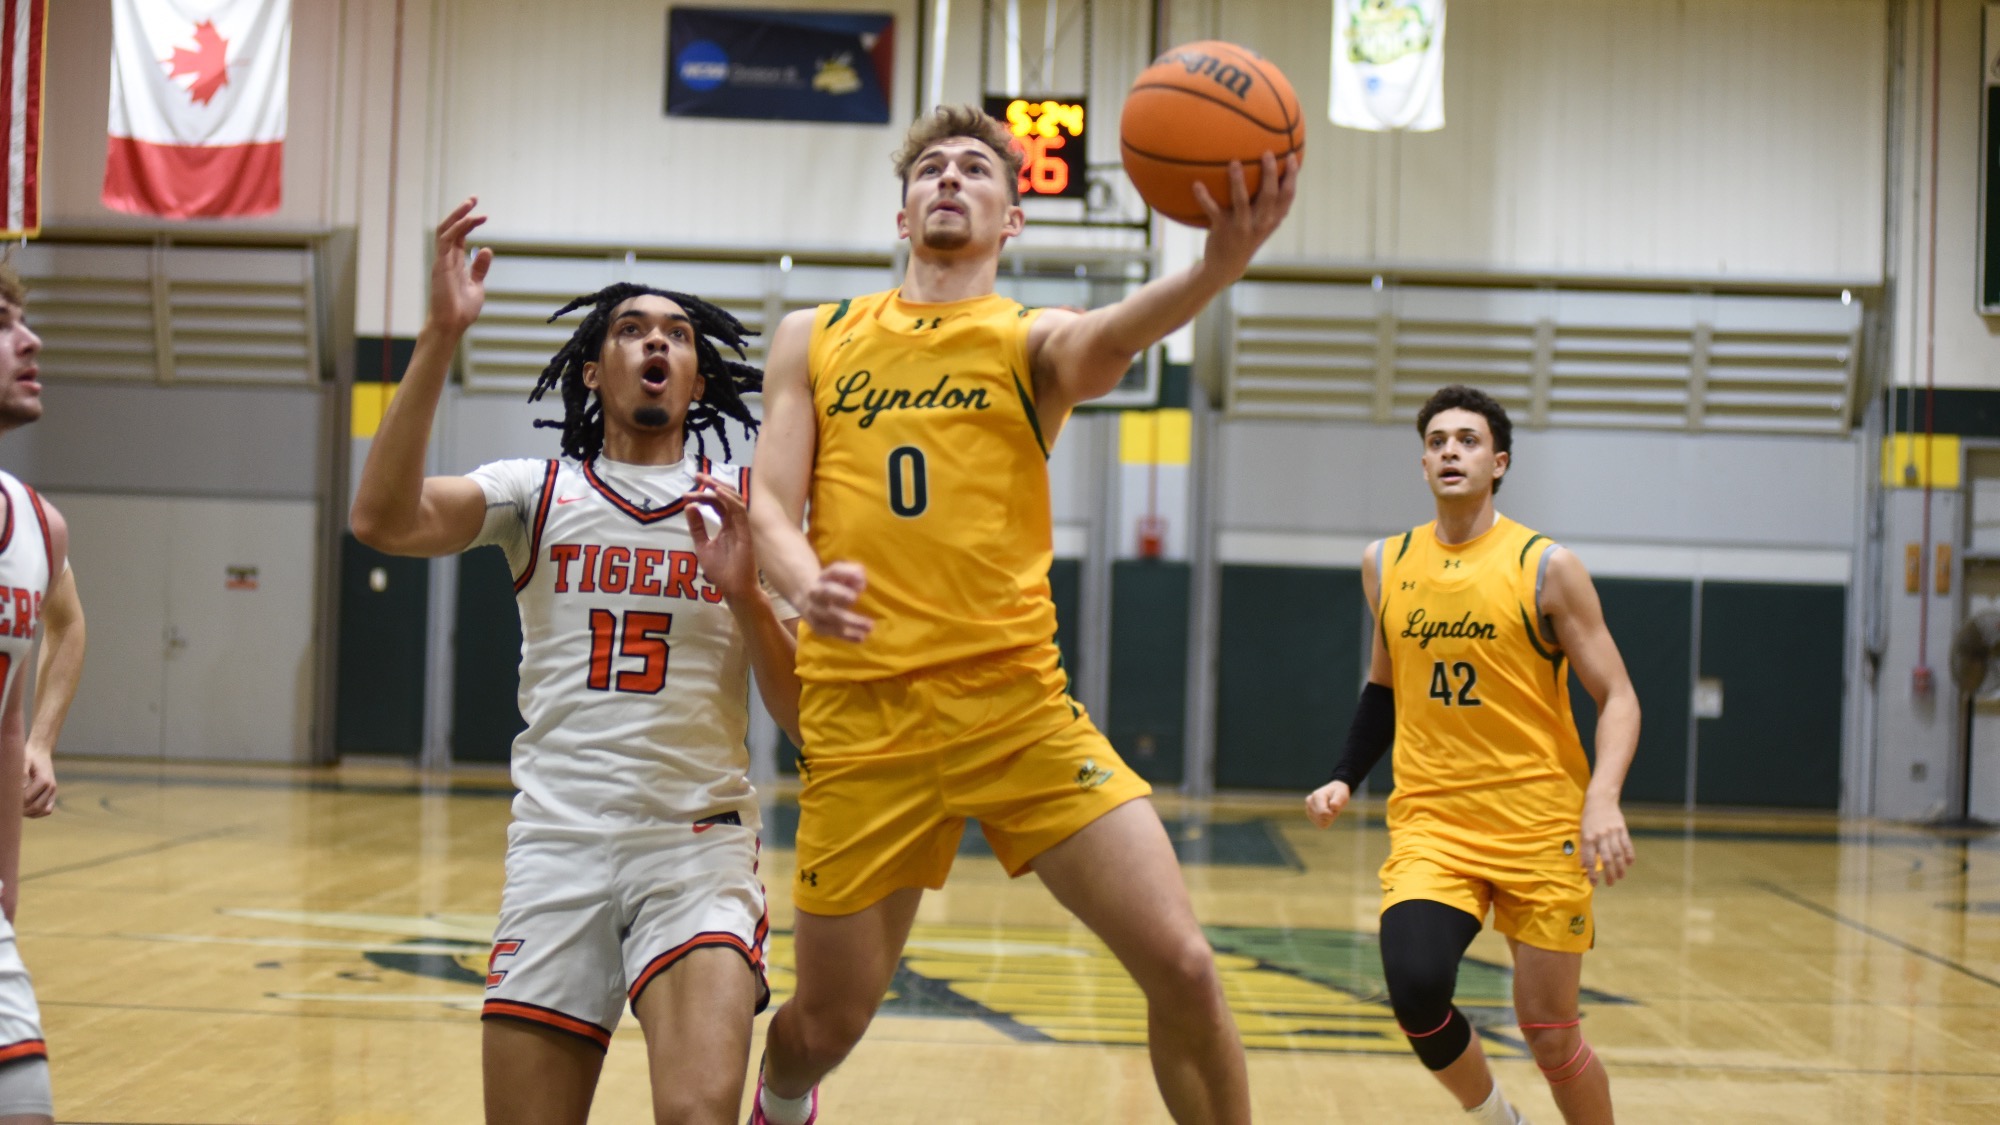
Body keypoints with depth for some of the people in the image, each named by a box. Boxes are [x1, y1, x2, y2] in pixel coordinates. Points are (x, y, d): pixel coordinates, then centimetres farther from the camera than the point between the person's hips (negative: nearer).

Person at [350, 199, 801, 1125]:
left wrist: (746, 597, -11)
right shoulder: (538, 492, 9)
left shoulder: (743, 512, 9)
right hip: (557, 843, 1)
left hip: (699, 844, -1)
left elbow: (808, 720, 5)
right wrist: (440, 338, -17)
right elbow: (384, 519, -10)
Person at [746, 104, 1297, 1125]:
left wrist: (1218, 266, -42)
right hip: (862, 720, 1)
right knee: (828, 1021, 10)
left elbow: (1107, 340, -19)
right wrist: (805, 587, -20)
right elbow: (769, 504, 5)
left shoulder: (1032, 341, 5)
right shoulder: (815, 340, 13)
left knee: (1180, 964, -13)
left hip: (1017, 704, -1)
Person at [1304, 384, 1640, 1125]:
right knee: (1415, 990, -21)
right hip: (1429, 822, 2)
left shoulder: (1545, 566, -5)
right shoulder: (1386, 564, 7)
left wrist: (1603, 798, -22)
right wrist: (1345, 780, 9)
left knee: (1550, 1034, 0)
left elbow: (1616, 697, -5)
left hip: (1539, 826, -2)